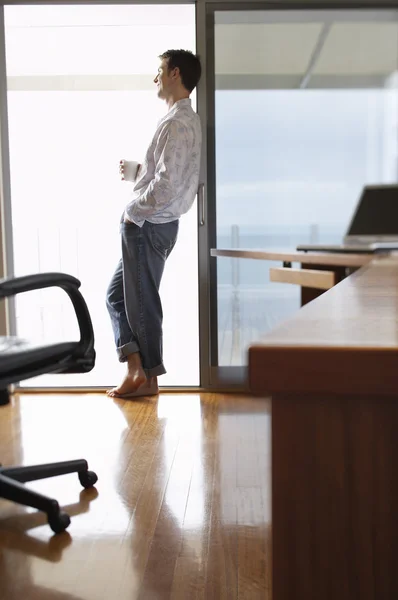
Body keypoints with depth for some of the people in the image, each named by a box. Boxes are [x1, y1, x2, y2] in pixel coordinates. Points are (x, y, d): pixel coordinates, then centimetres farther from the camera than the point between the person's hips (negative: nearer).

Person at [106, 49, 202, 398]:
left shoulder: (177, 124, -18)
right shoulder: (187, 120, 14)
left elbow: (167, 184, -26)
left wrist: (134, 211, -14)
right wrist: (136, 171, 12)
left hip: (149, 226, -10)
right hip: (153, 224, 10)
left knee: (142, 301, 2)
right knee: (117, 293, 15)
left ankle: (147, 377, 16)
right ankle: (136, 367, 17)